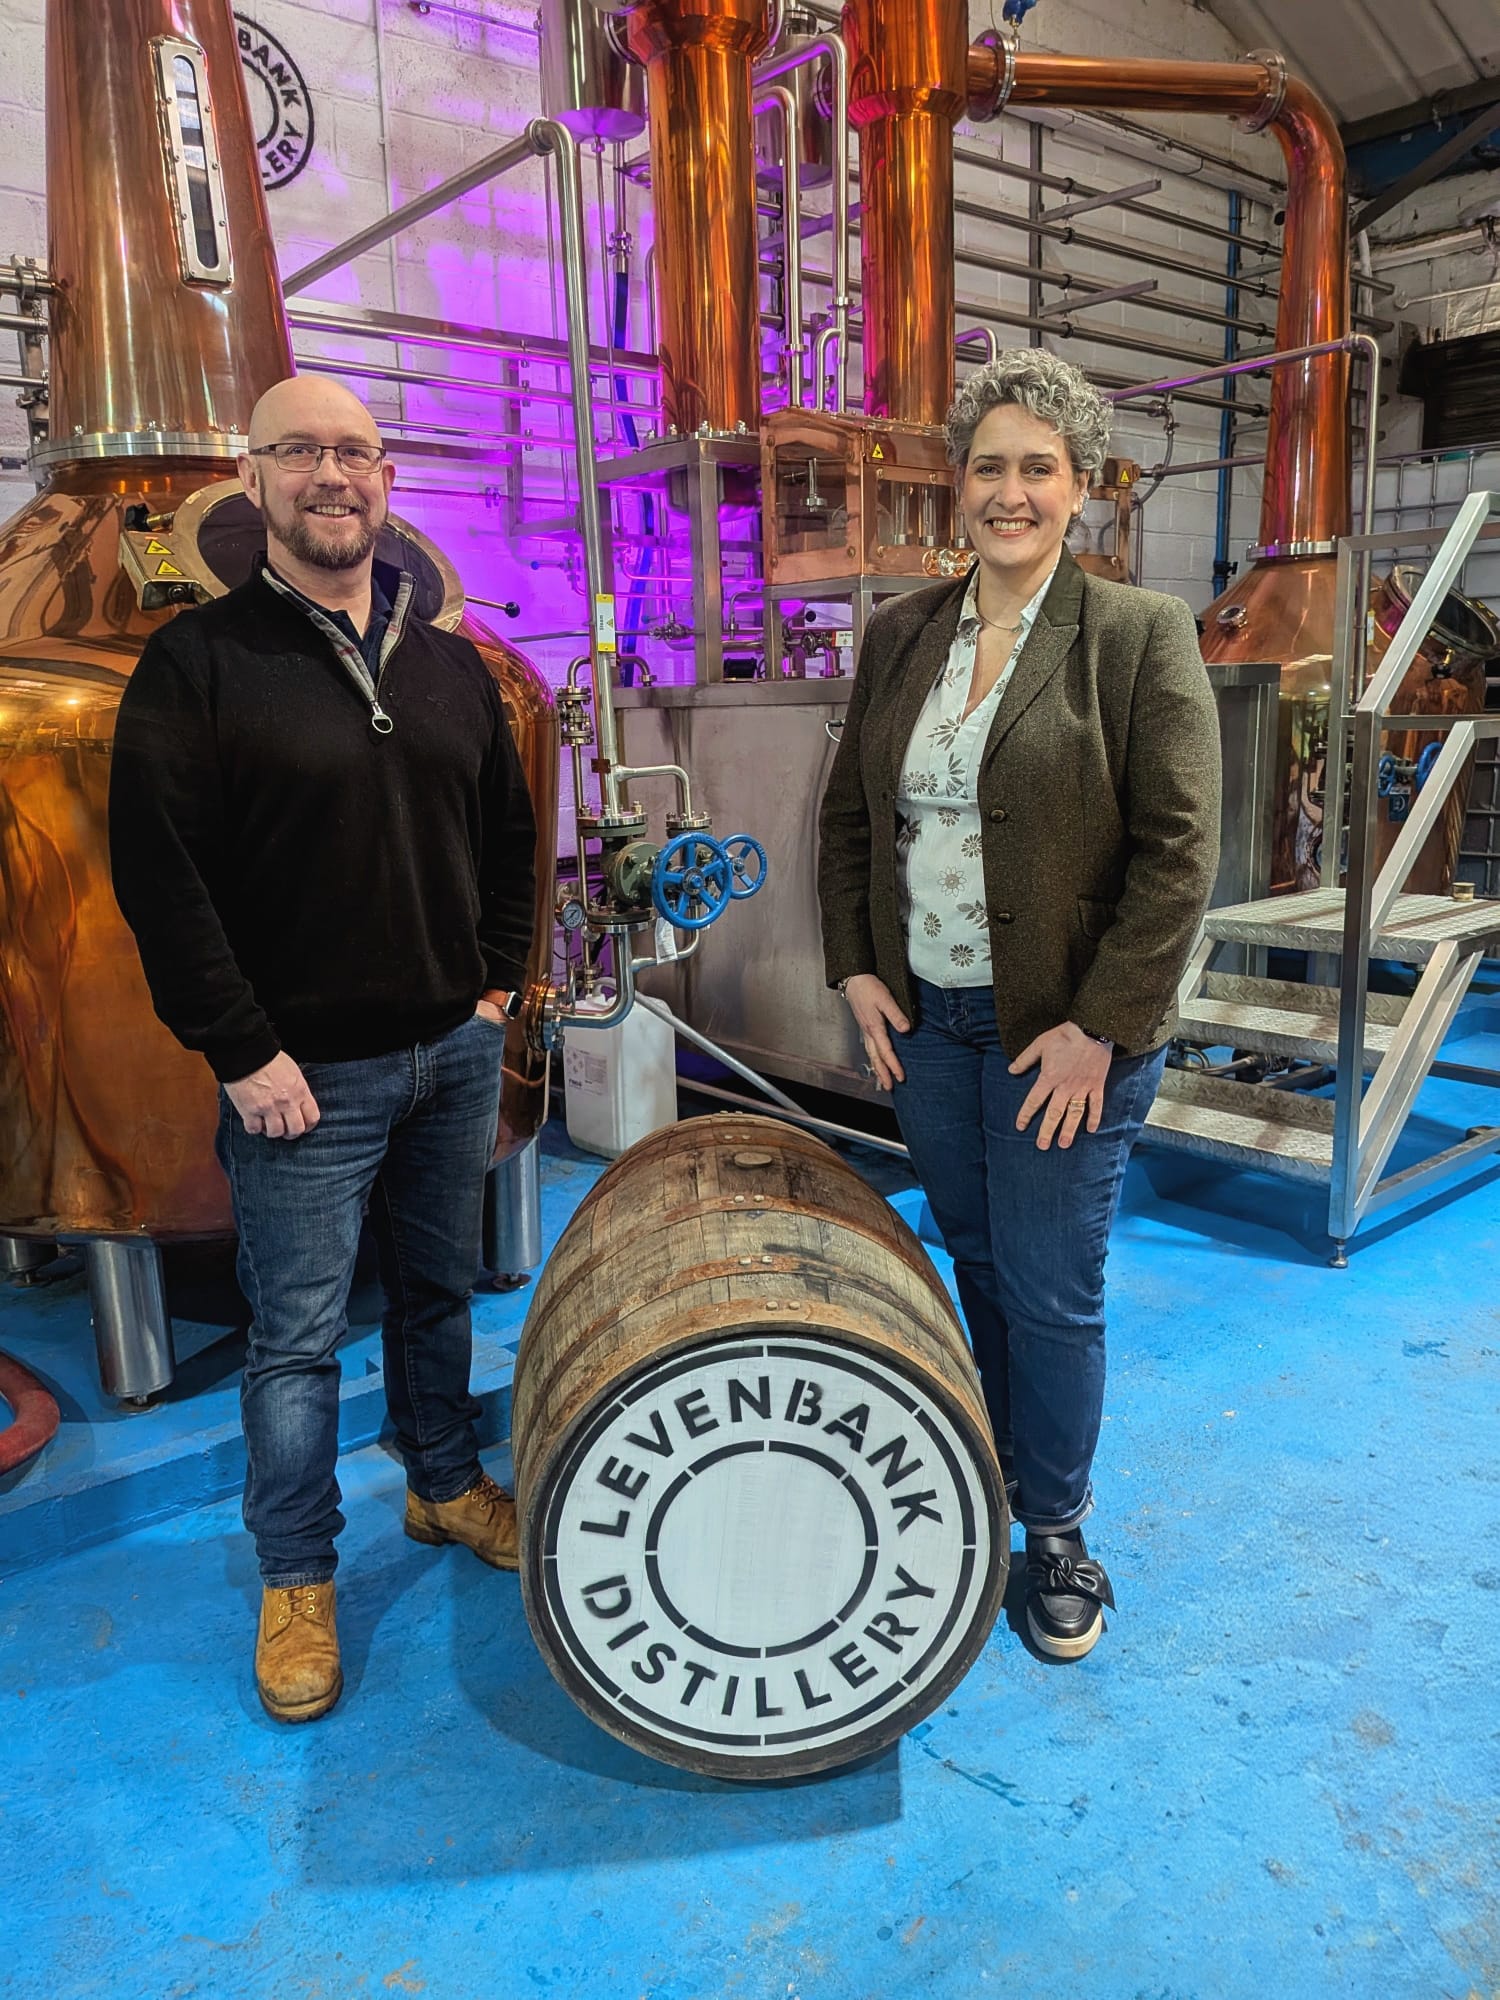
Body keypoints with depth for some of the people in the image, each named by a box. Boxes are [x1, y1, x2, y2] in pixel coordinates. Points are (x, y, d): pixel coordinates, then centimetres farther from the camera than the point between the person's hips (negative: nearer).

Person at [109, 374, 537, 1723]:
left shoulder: (452, 666, 9)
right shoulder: (199, 663, -7)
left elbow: (508, 834, 16)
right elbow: (156, 875, -12)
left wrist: (500, 980, 8)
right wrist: (243, 1052, -14)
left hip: (454, 1053, 5)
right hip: (305, 1074, -4)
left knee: (440, 1290, 19)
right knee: (299, 1335, 6)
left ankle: (447, 1486, 40)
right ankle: (296, 1578, 25)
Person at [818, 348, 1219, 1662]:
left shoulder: (1142, 636, -7)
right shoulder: (900, 633, 7)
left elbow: (1178, 853, -12)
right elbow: (849, 815, 12)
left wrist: (1099, 1028, -15)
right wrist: (855, 968, 2)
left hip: (1063, 1029, -4)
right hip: (920, 1016, 5)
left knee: (1051, 1291, 4)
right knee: (976, 1261, 18)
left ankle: (1057, 1530, 27)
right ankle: (1001, 1463, 41)